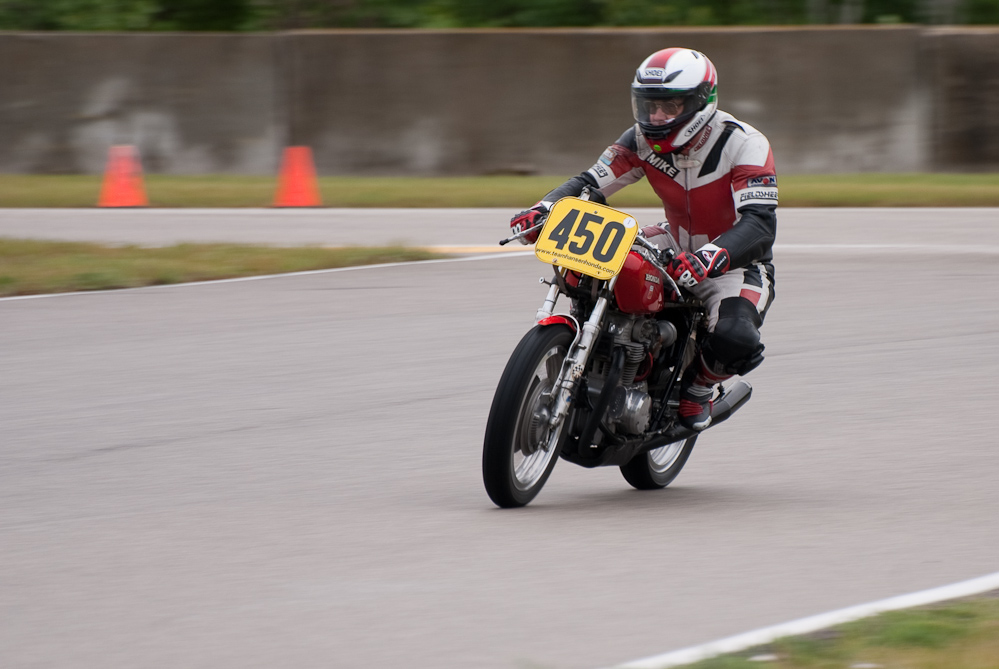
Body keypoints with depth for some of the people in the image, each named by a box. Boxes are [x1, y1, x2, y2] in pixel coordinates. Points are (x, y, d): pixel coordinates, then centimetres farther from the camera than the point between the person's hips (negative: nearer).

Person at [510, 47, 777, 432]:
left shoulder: (744, 144, -23)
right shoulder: (645, 139, -6)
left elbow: (760, 225, -34)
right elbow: (591, 183, -9)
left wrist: (710, 259, -53)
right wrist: (543, 210, -31)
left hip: (738, 263, -6)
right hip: (678, 248, 6)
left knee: (734, 339, -35)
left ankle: (698, 387, 0)